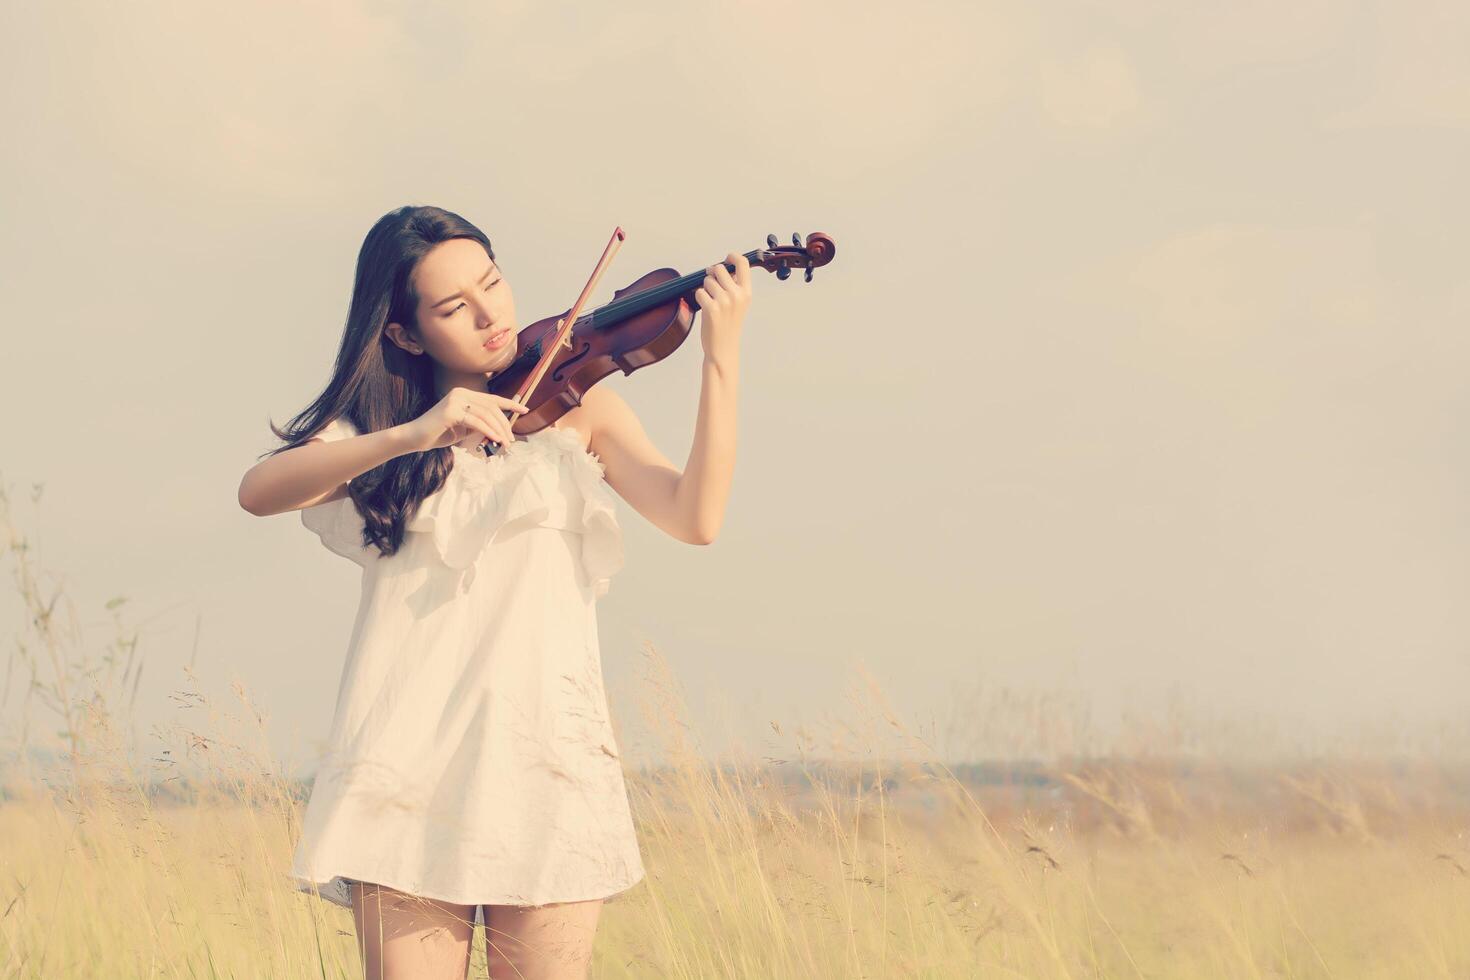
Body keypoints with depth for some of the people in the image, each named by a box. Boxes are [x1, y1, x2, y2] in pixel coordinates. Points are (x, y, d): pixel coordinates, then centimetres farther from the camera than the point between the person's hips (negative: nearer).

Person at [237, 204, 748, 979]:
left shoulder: (577, 408, 12)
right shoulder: (370, 428, 12)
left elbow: (695, 517, -4)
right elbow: (259, 492, -8)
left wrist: (721, 360, -13)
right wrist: (408, 437, -22)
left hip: (544, 765, 0)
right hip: (407, 766, 0)